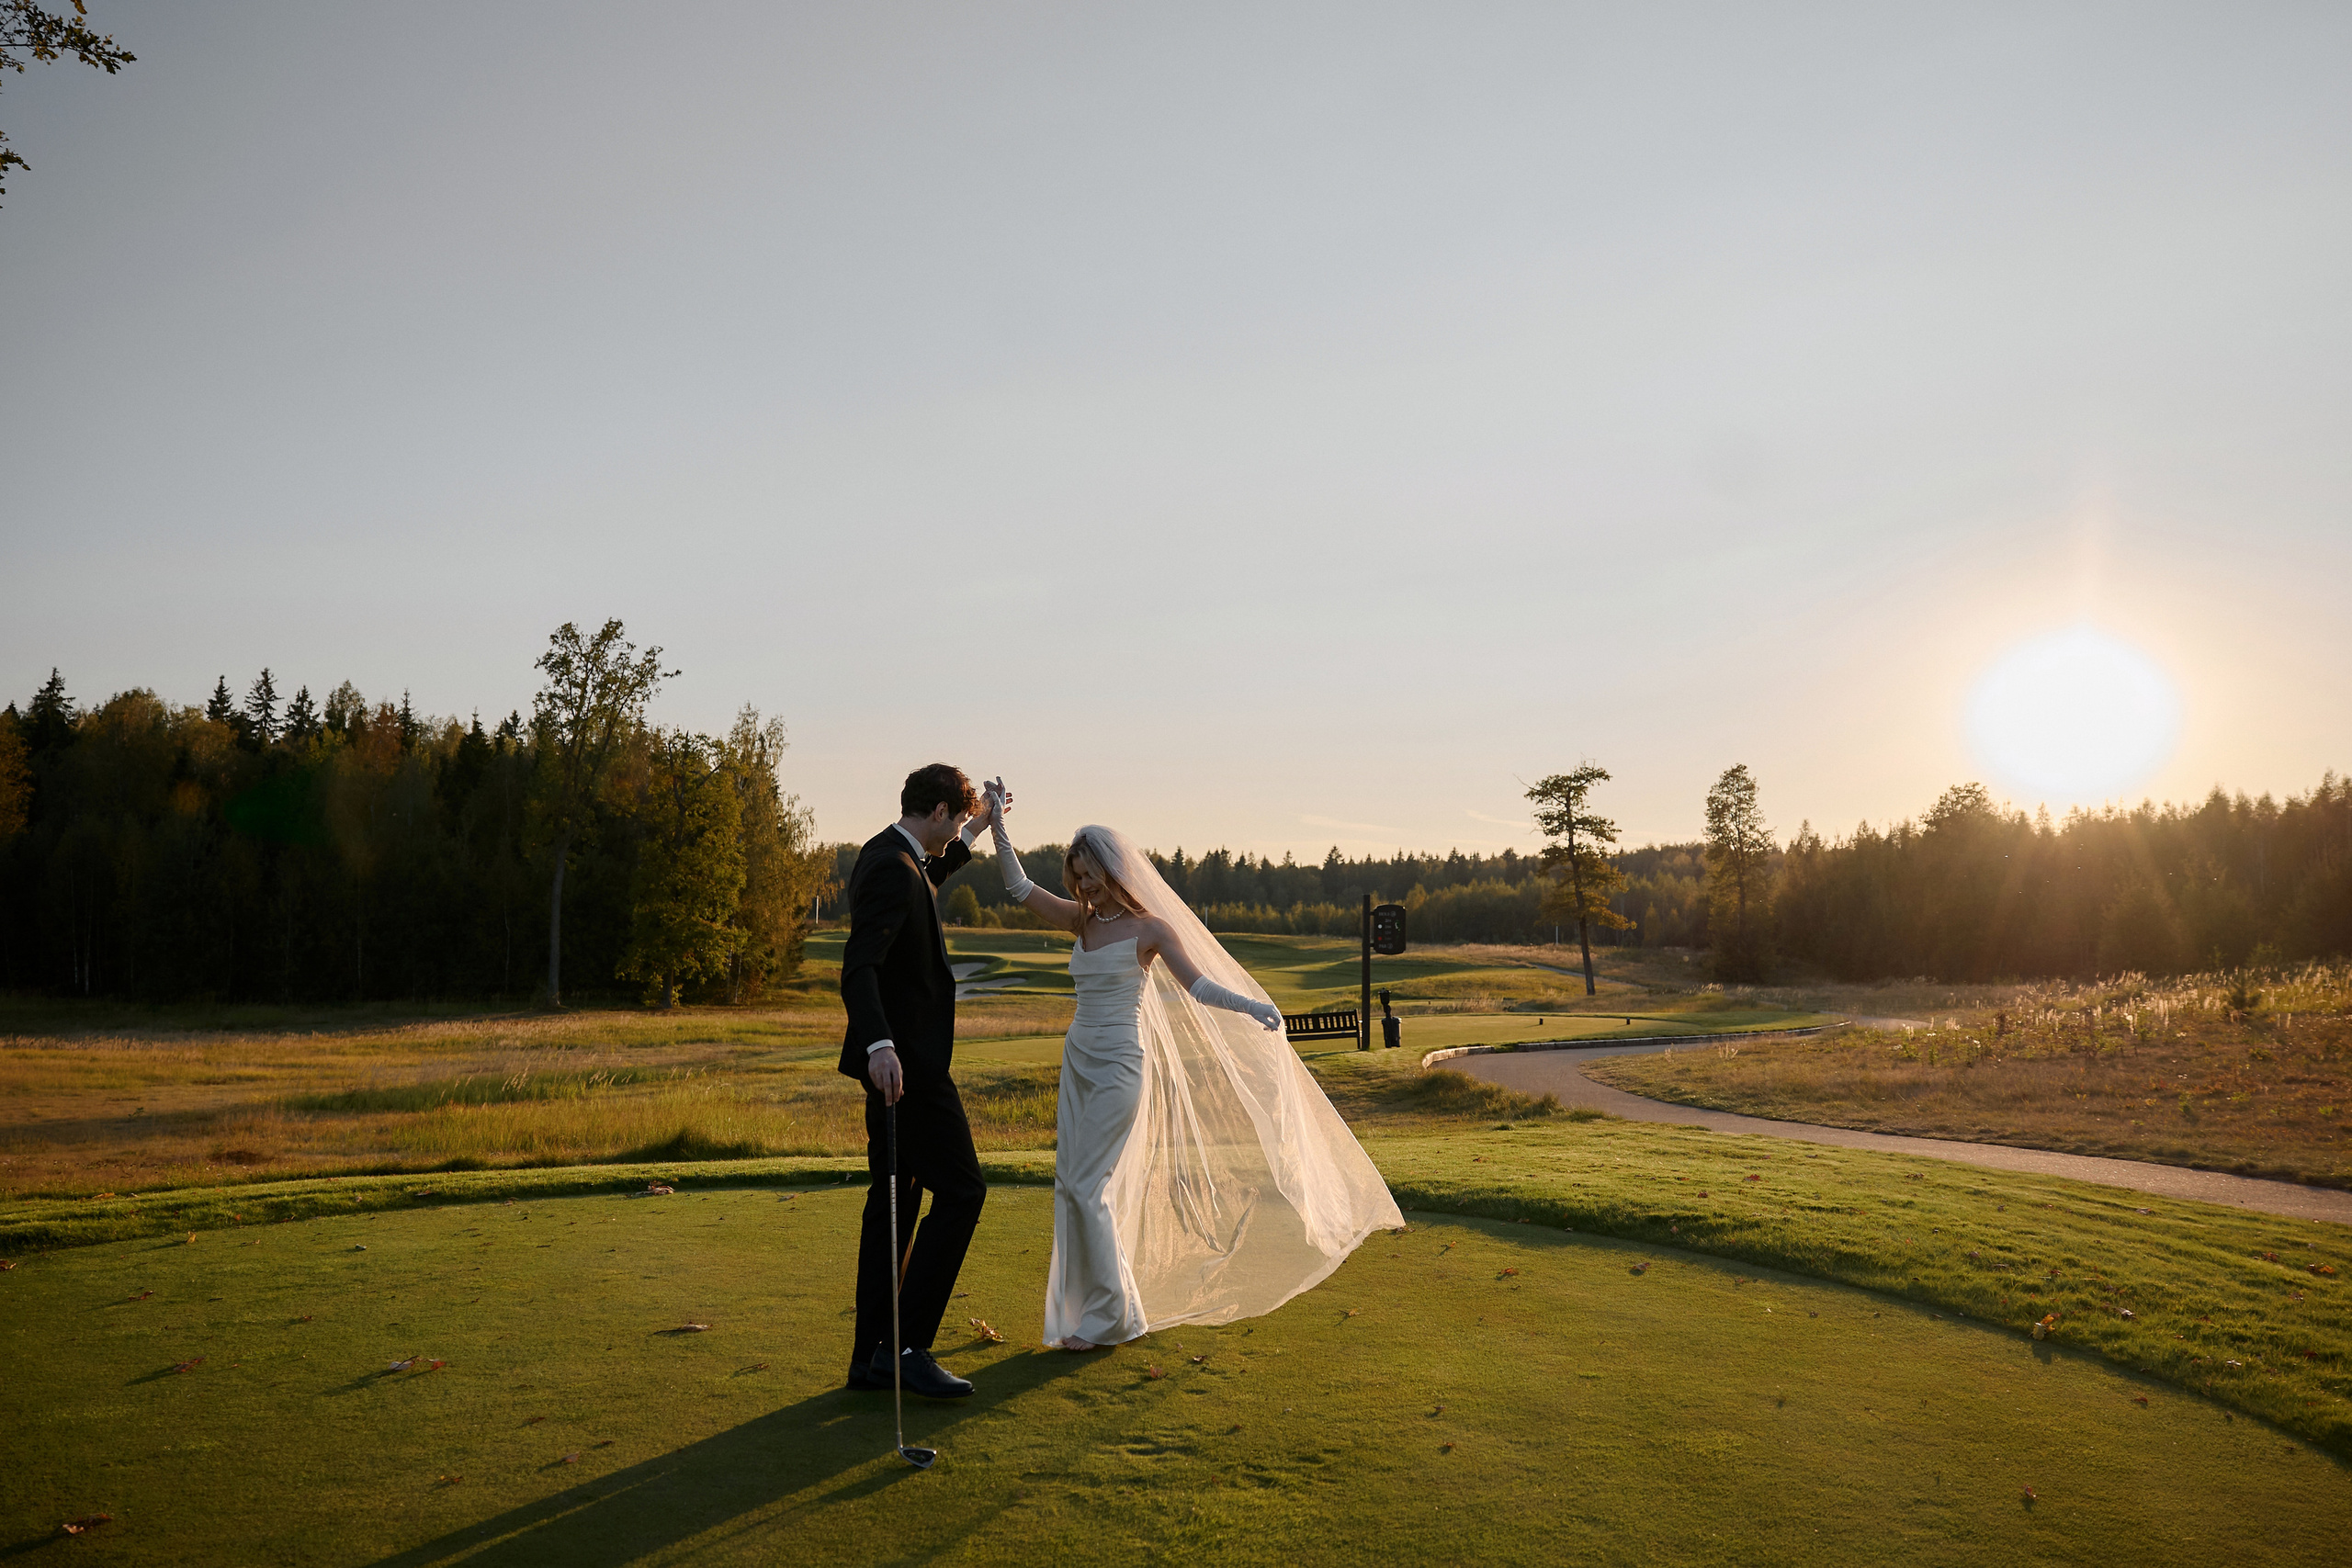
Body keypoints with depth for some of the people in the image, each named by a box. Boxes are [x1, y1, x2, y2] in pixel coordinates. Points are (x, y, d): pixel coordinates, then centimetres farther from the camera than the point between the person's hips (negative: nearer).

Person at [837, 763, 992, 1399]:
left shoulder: (893, 857, 13)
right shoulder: (892, 867, -18)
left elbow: (925, 883, 40)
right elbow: (858, 968, -29)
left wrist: (974, 831, 42)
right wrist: (880, 1045, -42)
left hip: (896, 1056, 11)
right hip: (906, 1059, -11)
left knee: (894, 1200, 13)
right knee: (960, 1190, -7)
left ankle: (872, 1356, 19)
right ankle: (906, 1344, -3)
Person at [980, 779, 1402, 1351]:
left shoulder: (1149, 928, -8)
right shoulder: (1081, 921, 9)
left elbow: (1198, 985, -14)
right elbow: (1020, 888, 7)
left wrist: (1250, 1005, -31)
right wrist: (995, 822, 3)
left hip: (1119, 1066, -7)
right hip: (1078, 1062, 7)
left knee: (1087, 1185, -8)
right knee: (1071, 1185, 8)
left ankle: (1109, 1315, 4)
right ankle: (1089, 1309, 20)